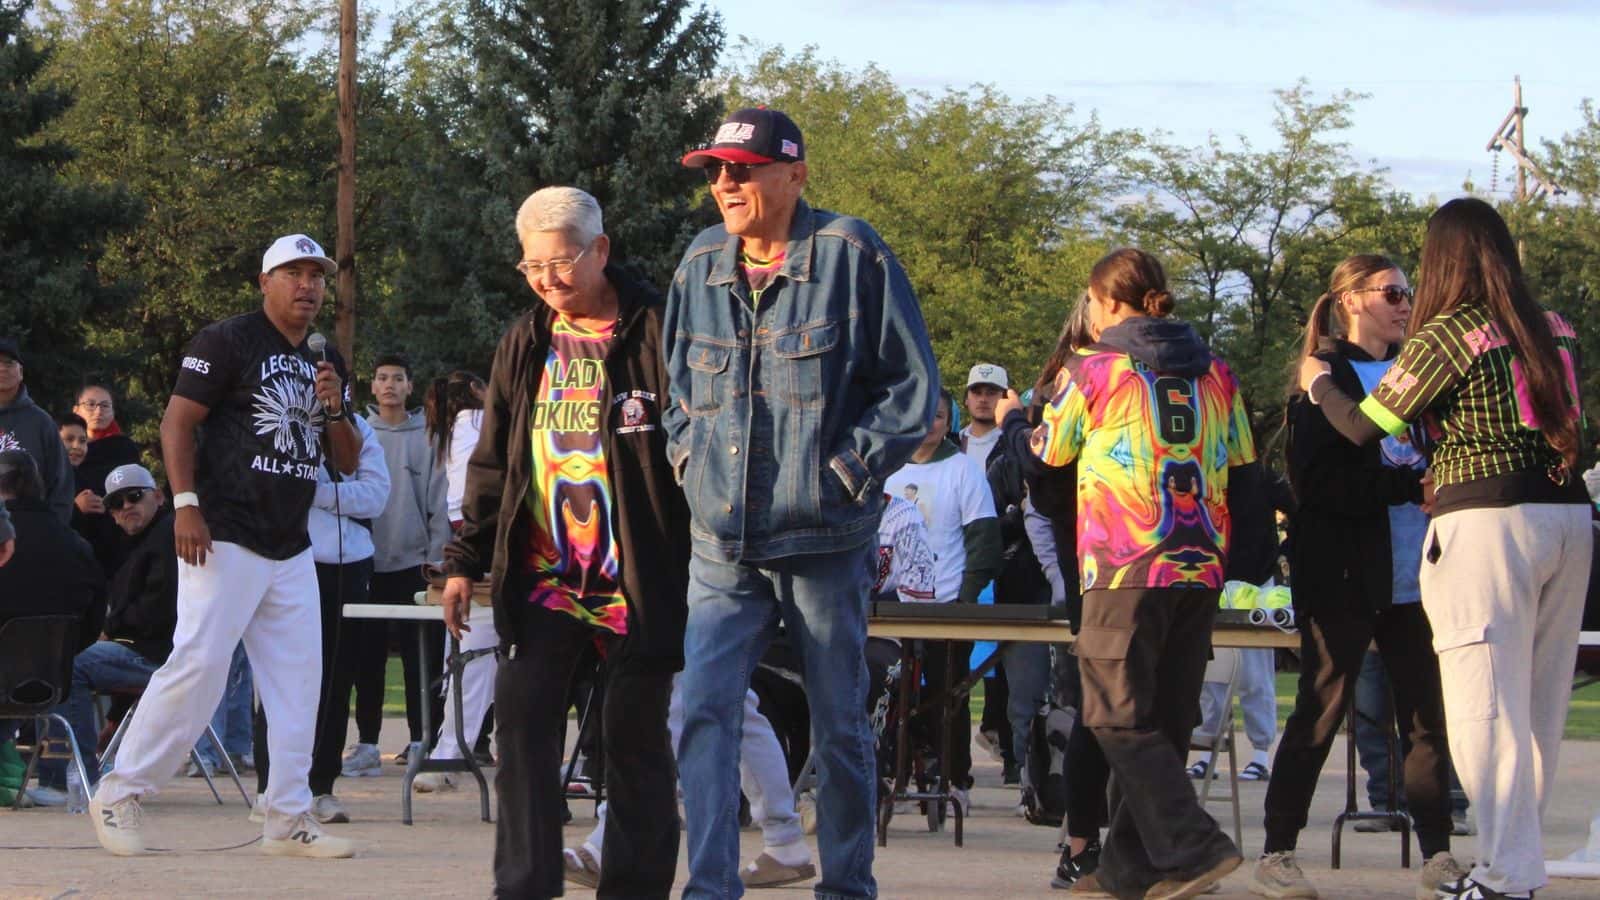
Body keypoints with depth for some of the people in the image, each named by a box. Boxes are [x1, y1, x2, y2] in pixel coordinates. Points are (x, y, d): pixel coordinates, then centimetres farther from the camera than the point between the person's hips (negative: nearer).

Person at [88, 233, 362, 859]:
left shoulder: (325, 362, 17)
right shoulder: (227, 343, -4)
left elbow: (347, 461, 19)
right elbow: (177, 423, -9)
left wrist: (334, 409, -2)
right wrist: (186, 503, -19)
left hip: (293, 550, 7)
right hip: (226, 540, -7)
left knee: (298, 680, 5)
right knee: (197, 666, -13)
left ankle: (288, 818, 11)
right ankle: (120, 794, -4)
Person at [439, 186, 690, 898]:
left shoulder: (655, 332, -5)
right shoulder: (525, 344, 11)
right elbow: (491, 463, 17)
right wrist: (465, 562, 13)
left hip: (637, 578, -4)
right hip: (541, 577, 4)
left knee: (636, 736, 3)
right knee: (522, 720, -5)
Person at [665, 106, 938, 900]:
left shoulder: (851, 258, -8)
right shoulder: (701, 267, 7)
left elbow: (913, 386, -5)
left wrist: (846, 469, -10)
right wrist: (686, 455, 8)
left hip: (824, 540, -4)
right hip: (722, 540, 4)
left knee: (839, 725, 7)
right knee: (706, 710, -9)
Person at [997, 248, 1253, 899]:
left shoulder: (1090, 371, -2)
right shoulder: (1216, 374, 11)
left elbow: (1047, 452, 13)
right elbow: (1242, 462, 18)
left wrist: (1012, 419, 34)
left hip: (1125, 568, -5)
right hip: (1201, 569, 6)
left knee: (1121, 719, -4)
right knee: (1165, 721, 10)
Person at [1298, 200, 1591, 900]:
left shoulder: (1446, 337, -7)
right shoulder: (1555, 332, 11)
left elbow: (1363, 428, 0)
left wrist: (1318, 382, 20)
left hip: (1486, 522, -7)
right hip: (1570, 518, 7)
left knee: (1487, 707, -4)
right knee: (1540, 705, 11)